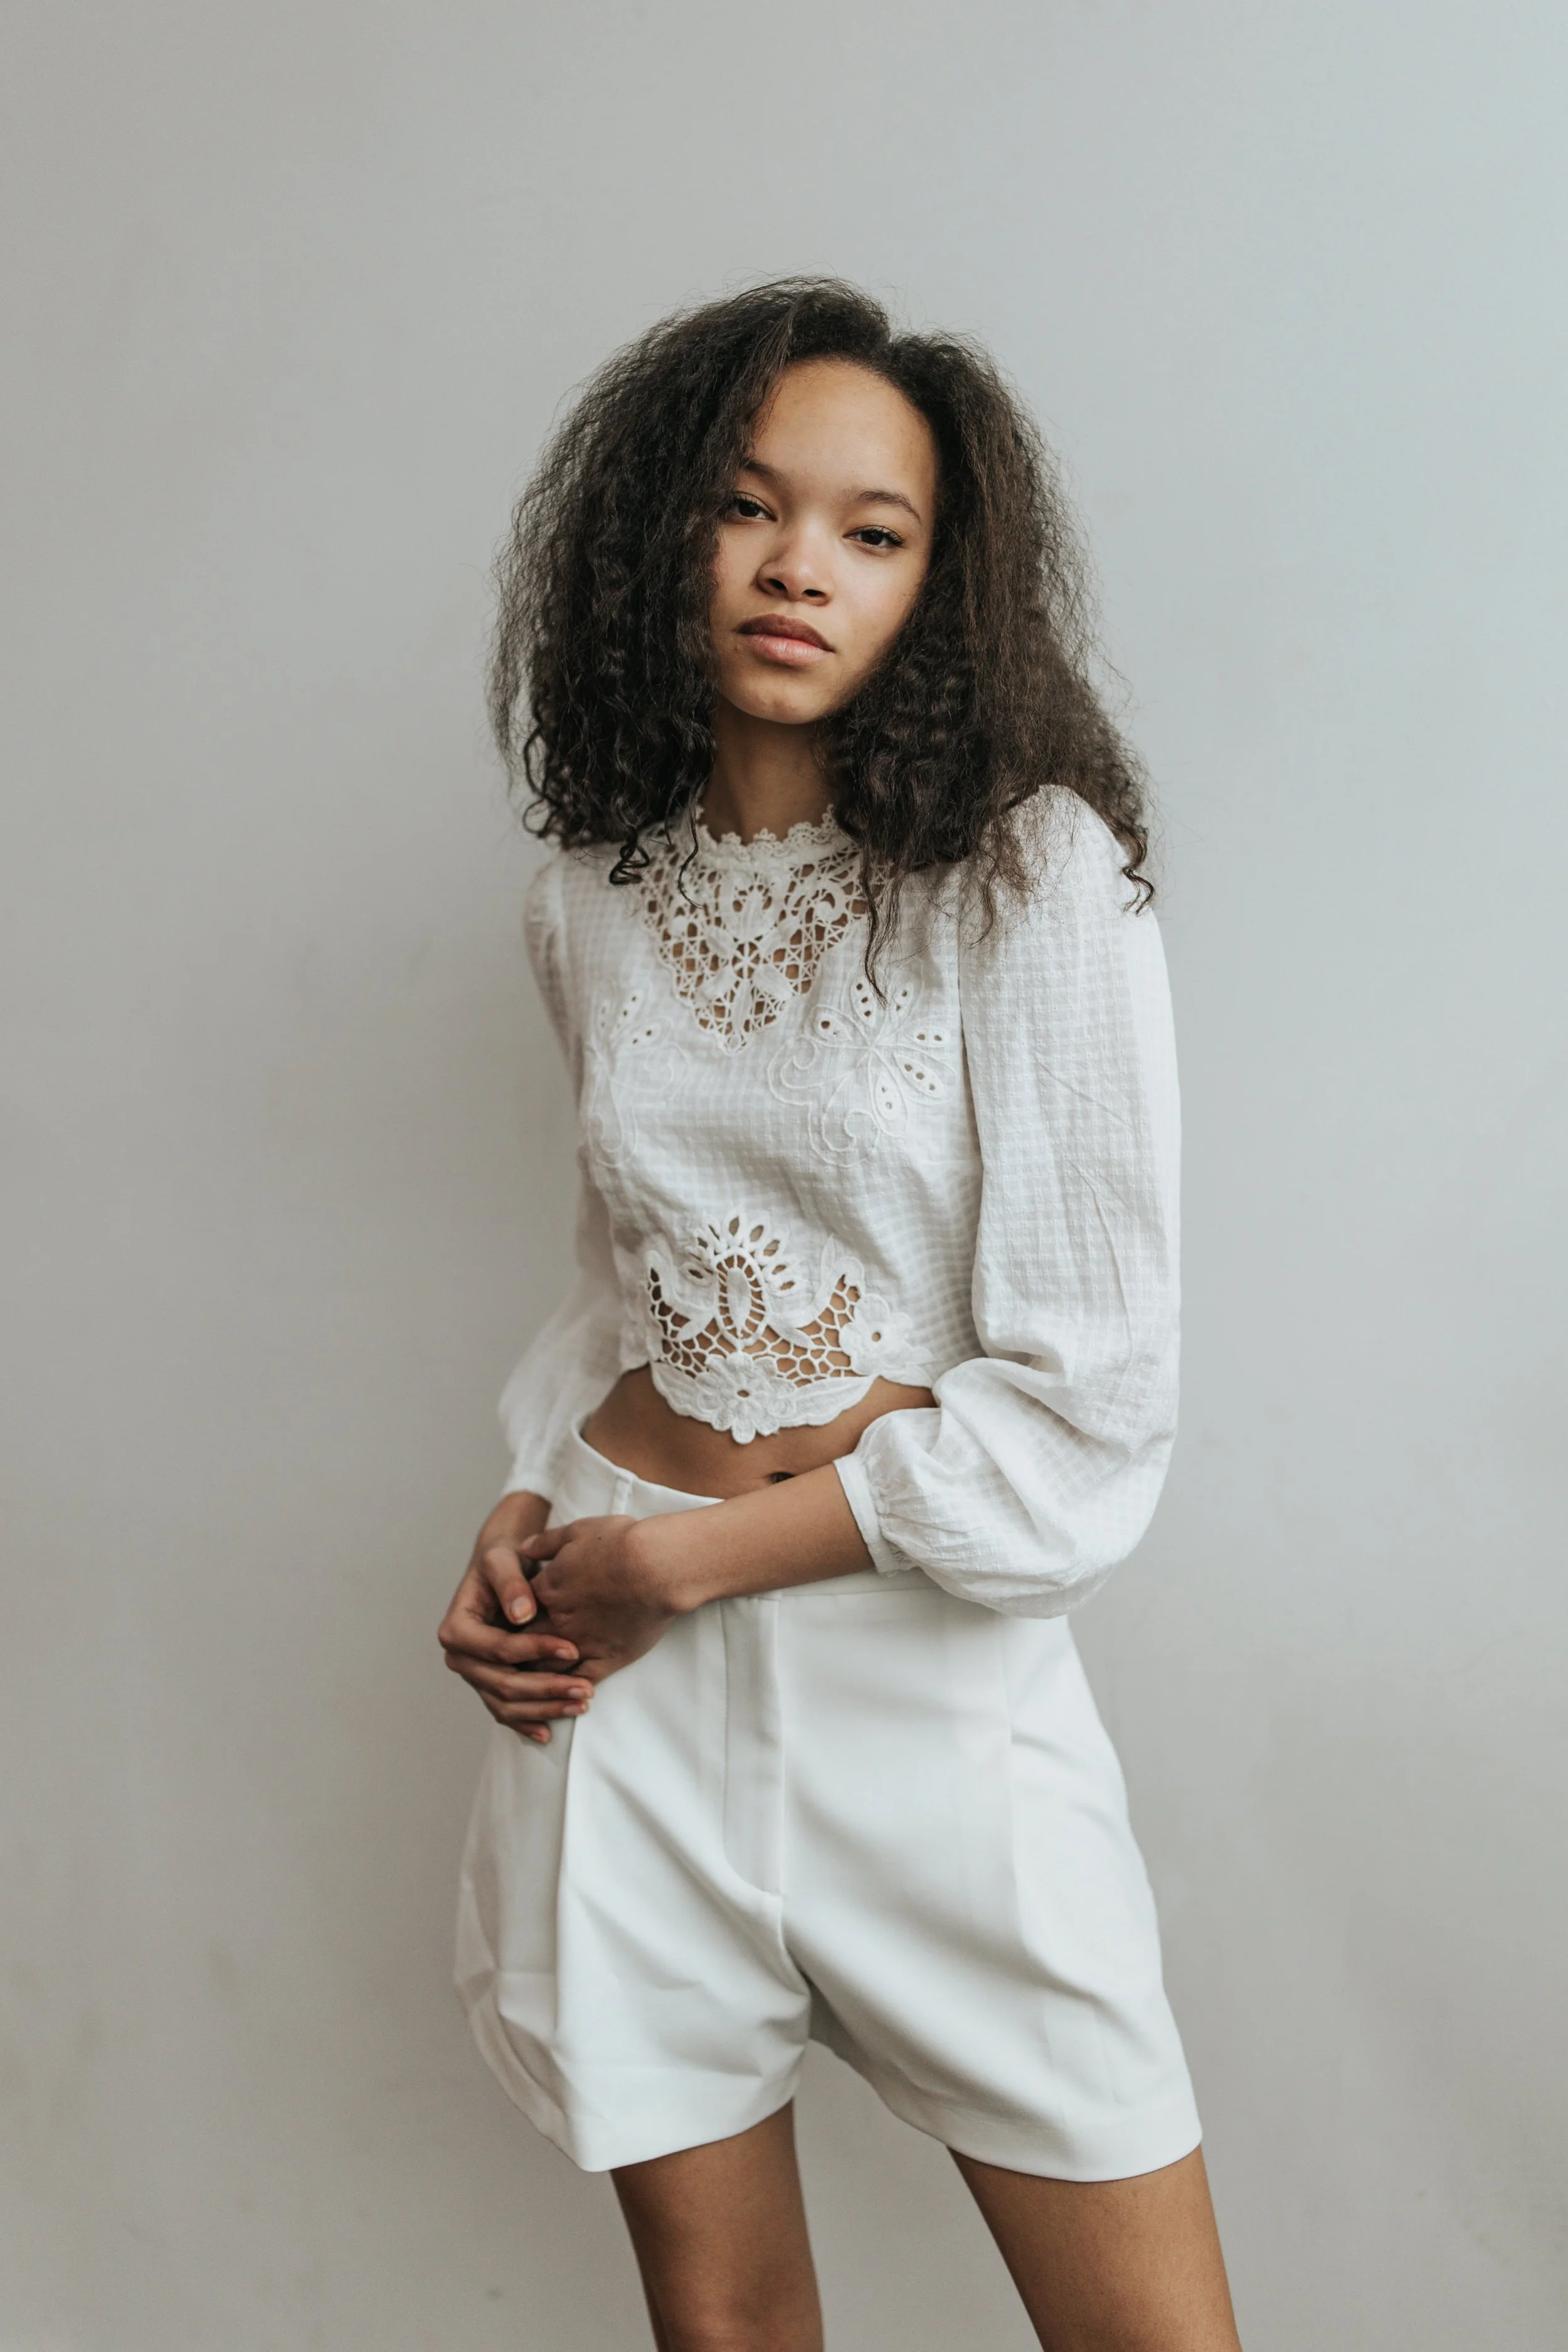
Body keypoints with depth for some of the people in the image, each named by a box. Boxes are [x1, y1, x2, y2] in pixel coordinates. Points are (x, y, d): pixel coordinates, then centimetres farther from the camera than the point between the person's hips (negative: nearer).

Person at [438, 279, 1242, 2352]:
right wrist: (520, 1525, 2)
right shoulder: (595, 901, 7)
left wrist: (691, 1557, -11)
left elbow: (1096, 1403, -12)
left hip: (927, 1662, -3)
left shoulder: (1037, 875, -9)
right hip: (623, 1664, 4)